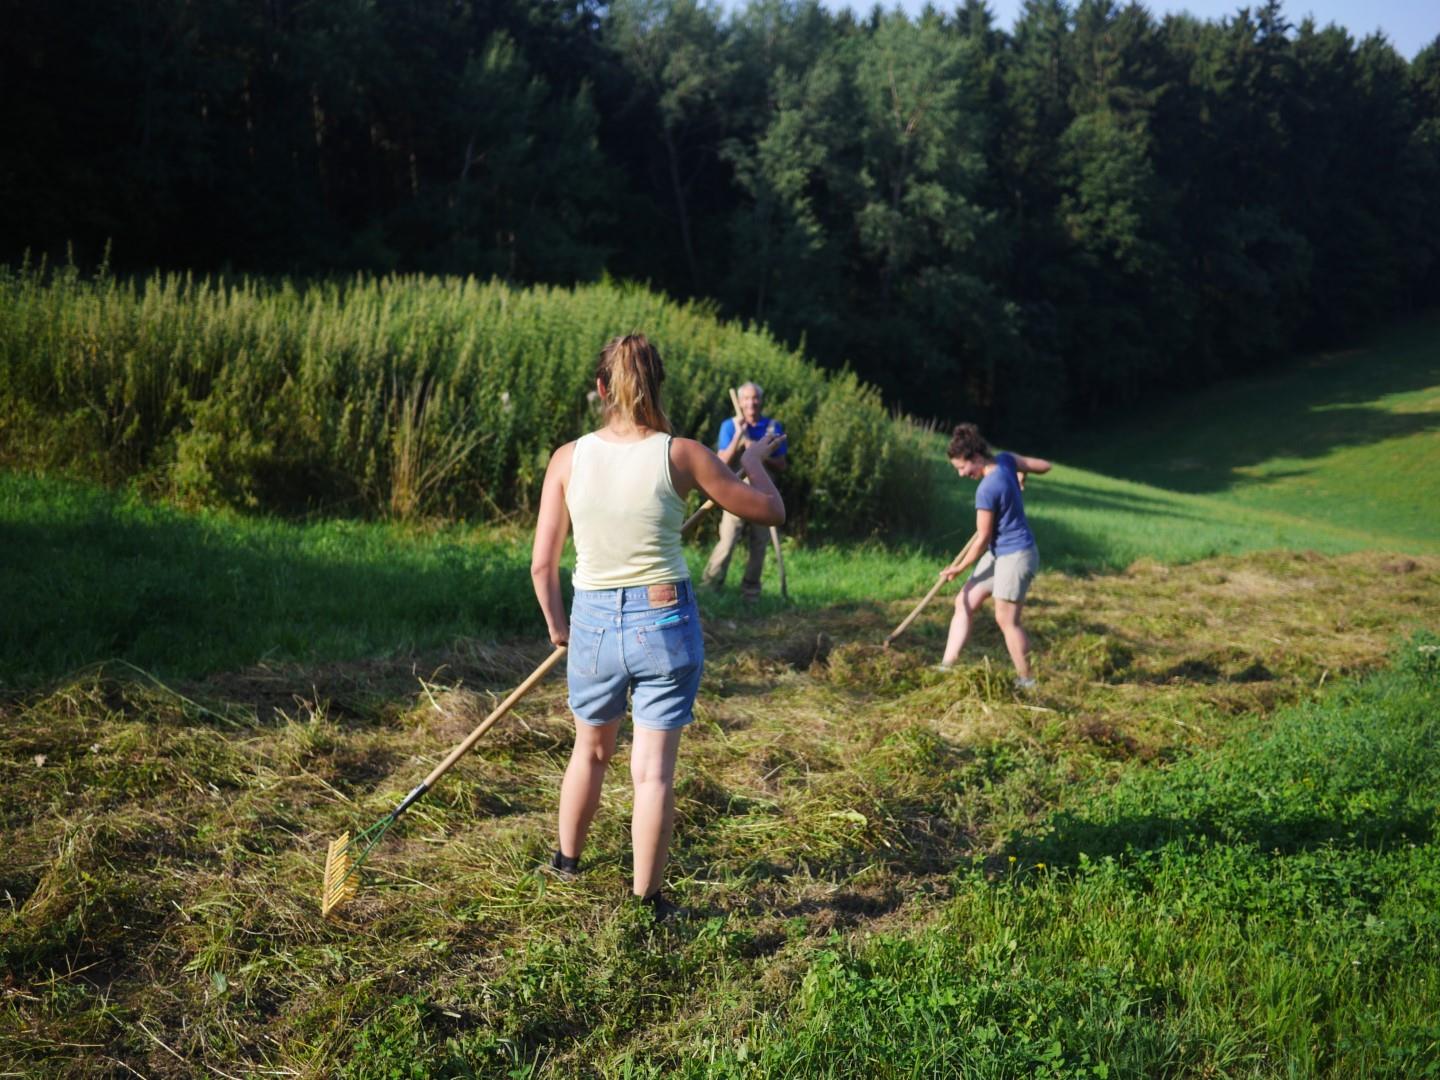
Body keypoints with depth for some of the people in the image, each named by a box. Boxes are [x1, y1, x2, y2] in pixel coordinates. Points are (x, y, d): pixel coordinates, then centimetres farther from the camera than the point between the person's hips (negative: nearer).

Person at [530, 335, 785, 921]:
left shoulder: (569, 458, -5)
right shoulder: (682, 455, -9)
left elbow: (542, 563, -2)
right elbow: (770, 511, 0)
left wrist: (556, 625, 15)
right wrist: (753, 459, 18)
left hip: (593, 621, 2)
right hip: (666, 620, -2)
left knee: (590, 750, 25)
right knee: (653, 769, 5)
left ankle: (567, 858, 44)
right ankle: (647, 901, 13)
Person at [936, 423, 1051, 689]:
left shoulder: (986, 491, -25)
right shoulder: (1005, 459, -3)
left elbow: (983, 540, -17)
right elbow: (1044, 465, 8)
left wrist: (958, 568, -5)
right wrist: (1019, 477, 25)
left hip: (1015, 556, -10)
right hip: (999, 553, 10)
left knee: (1007, 619, -2)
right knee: (964, 603, 9)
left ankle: (1026, 682, 11)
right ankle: (946, 666, 11)